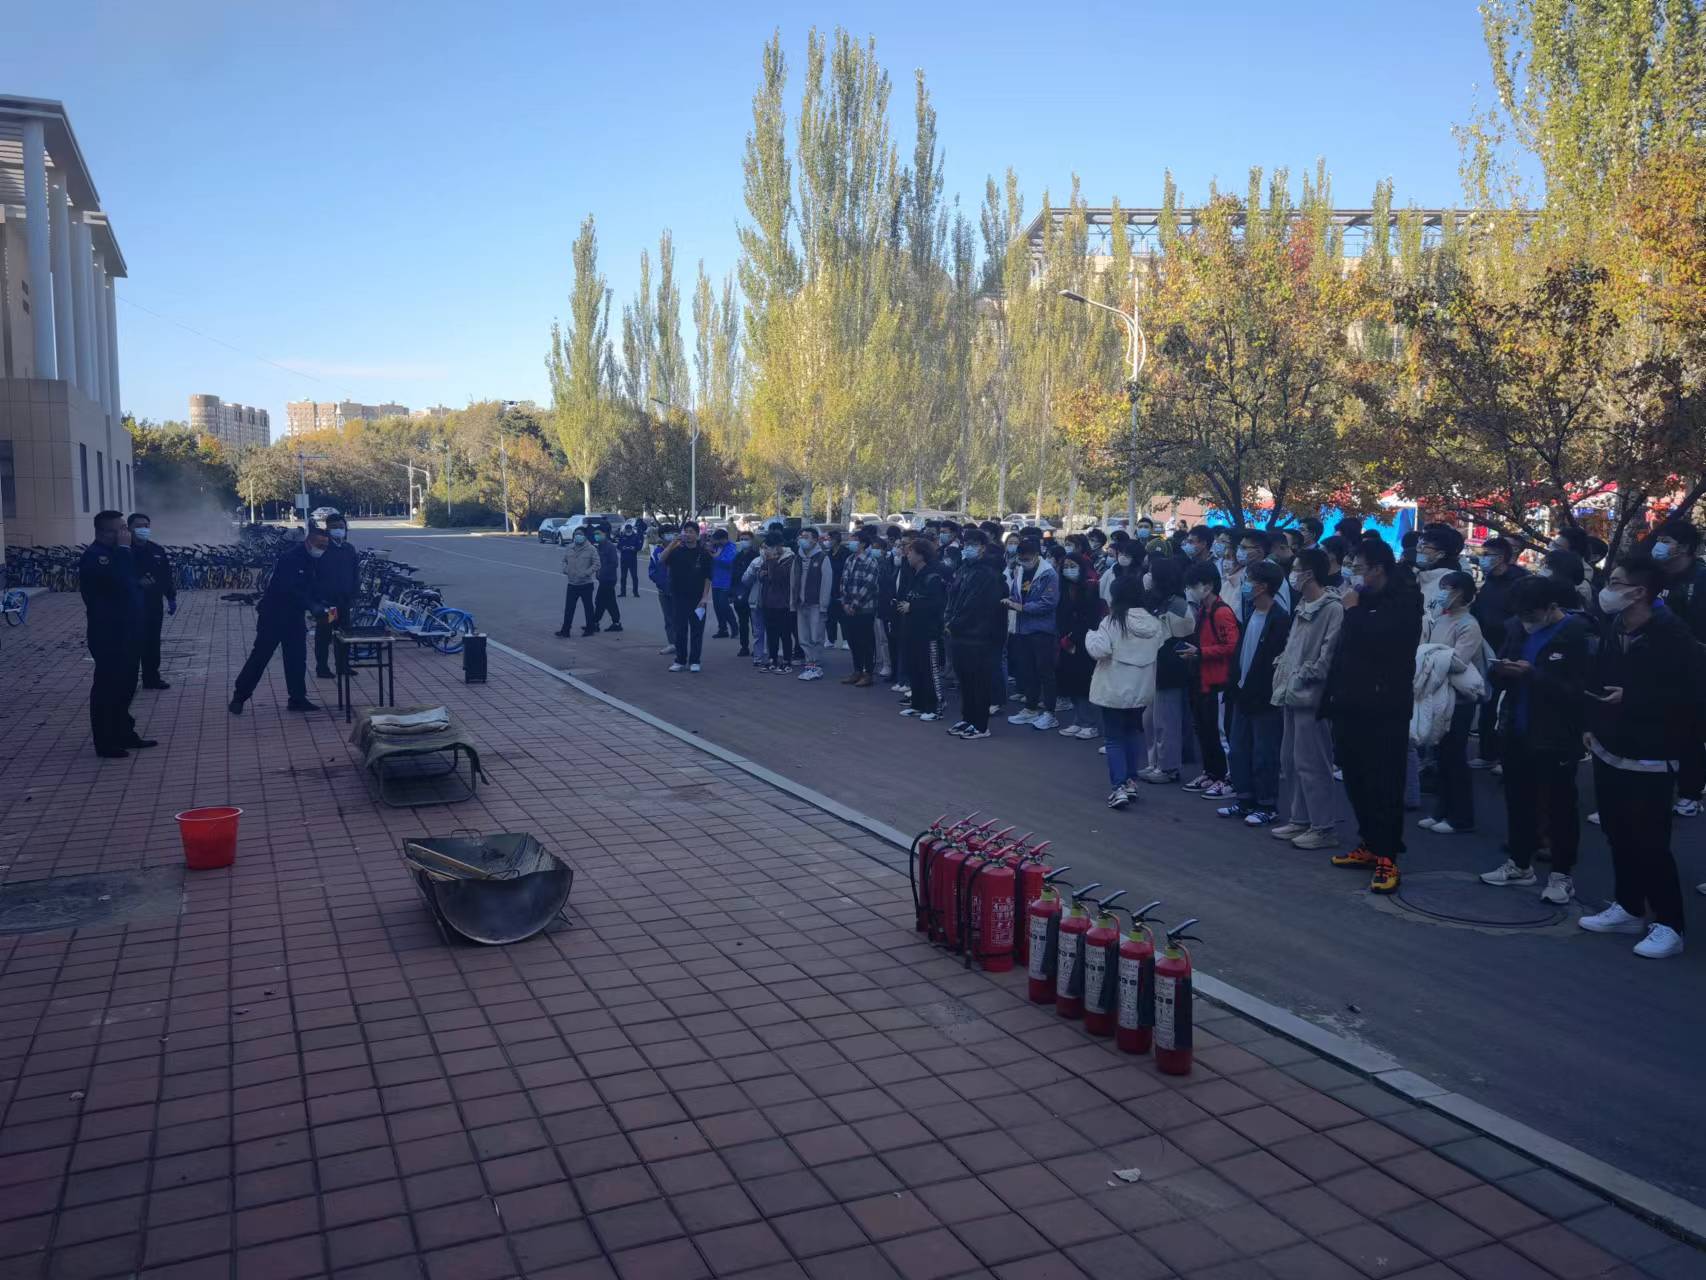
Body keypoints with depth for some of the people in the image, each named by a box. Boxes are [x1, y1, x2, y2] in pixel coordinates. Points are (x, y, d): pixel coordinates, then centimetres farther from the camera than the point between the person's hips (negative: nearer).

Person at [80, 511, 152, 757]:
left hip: (126, 631, 9)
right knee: (107, 686, -2)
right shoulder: (94, 556, -16)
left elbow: (132, 581, 19)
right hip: (108, 635, -9)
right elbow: (120, 582, -31)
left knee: (125, 685, 16)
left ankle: (124, 733, 26)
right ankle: (105, 743, 5)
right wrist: (124, 548, -25)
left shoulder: (116, 552, 12)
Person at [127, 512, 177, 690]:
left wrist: (171, 598, 11)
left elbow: (166, 576, 12)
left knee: (152, 642, 12)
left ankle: (151, 678, 21)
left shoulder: (157, 550, 7)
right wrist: (136, 582, -26)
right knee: (134, 643, -2)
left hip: (154, 604, 5)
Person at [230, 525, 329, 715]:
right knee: (260, 655, -2)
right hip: (273, 615, -7)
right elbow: (288, 590, -29)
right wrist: (312, 606, -32)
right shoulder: (290, 558, -20)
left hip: (294, 616, 7)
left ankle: (297, 698, 15)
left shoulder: (314, 562, 5)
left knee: (297, 657, 7)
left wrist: (321, 605, -5)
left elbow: (313, 588, 12)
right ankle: (239, 697, 7)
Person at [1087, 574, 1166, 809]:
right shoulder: (1155, 623, -2)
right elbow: (1164, 650, 5)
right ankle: (1131, 782, 23)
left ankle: (1119, 787, -4)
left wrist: (1090, 635, -4)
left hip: (1114, 691, -4)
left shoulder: (1113, 621, -17)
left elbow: (1099, 650, -22)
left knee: (1115, 738, 3)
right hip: (1142, 690, 4)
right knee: (1133, 734, 20)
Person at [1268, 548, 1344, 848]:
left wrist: (1304, 676, -12)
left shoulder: (1332, 608, -13)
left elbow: (1330, 654, -18)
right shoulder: (1302, 607, 15)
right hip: (1292, 695, 10)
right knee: (1290, 761, 14)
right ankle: (1299, 819, 24)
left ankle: (1324, 827, 2)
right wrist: (1281, 678, 10)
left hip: (1311, 696, -10)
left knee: (1311, 763, -6)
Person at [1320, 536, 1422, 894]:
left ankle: (1386, 857, -3)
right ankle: (1369, 845, 22)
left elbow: (1372, 640, -23)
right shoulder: (1364, 599, 14)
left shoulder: (1403, 600, -8)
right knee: (1357, 780, 12)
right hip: (1354, 704, 8)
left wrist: (1353, 609, -8)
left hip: (1384, 707, -8)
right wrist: (1334, 693, 15)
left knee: (1383, 784, -6)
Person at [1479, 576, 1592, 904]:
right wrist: (1500, 670, -13)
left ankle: (1562, 874, 17)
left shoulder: (1577, 634, -14)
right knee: (1518, 800, 15)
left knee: (1559, 806, 6)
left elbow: (1578, 689, -20)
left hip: (1555, 738, -6)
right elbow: (1495, 675, 10)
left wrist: (1533, 675, -26)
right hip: (1516, 732, 6)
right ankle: (1520, 864, 29)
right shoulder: (1519, 629, 7)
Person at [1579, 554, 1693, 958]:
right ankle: (1628, 908, 29)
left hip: (1648, 757, -7)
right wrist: (1592, 725, 11)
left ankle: (1668, 925, 7)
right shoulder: (1612, 626, 5)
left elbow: (1689, 693, -18)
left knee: (1650, 843, -5)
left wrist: (1631, 698, -21)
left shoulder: (1671, 634, -17)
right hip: (1609, 750, 7)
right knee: (1618, 835, 15)